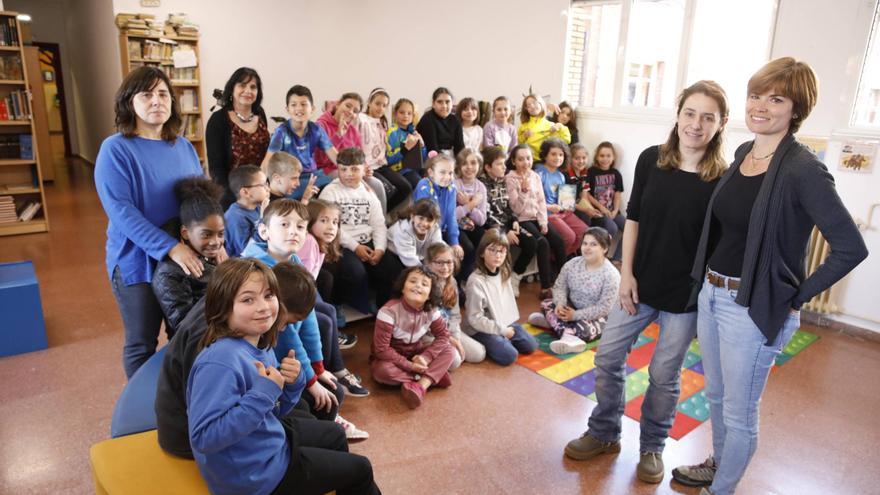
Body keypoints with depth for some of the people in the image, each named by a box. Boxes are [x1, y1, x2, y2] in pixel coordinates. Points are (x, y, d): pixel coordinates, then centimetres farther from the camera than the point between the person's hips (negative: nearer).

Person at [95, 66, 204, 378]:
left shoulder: (184, 146, 5)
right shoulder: (115, 149, -12)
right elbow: (121, 211, -21)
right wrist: (170, 247, -29)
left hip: (190, 256, 5)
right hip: (138, 262, -5)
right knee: (142, 344, 10)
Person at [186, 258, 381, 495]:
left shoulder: (260, 345, -3)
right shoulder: (220, 362, -30)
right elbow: (203, 437, -35)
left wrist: (292, 383, -12)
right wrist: (264, 392, -34)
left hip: (269, 444, 8)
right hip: (252, 474, -8)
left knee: (332, 436, 31)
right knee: (360, 470, 8)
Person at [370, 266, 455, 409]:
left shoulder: (431, 311, -13)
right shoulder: (389, 311, -28)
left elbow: (442, 336, -7)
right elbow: (381, 349, -28)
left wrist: (425, 357, -24)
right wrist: (409, 366, -27)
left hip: (414, 355, 4)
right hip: (390, 357, -4)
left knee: (447, 350, -13)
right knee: (383, 370, -36)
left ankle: (421, 386, -32)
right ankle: (433, 377, -22)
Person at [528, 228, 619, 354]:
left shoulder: (611, 275, -23)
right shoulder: (572, 264, -6)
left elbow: (604, 308, -24)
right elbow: (560, 286, 0)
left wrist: (575, 315, -26)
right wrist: (560, 304, -23)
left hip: (597, 317, -6)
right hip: (572, 307, 6)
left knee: (584, 329, -37)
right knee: (546, 304, -14)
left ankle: (552, 322, -17)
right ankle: (569, 338, -28)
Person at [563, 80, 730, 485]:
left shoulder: (723, 180, -13)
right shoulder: (651, 160, -4)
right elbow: (633, 218, 2)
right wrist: (627, 273, -2)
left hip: (687, 295, -3)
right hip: (641, 284, 3)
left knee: (664, 376, 11)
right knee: (608, 357, 10)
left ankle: (652, 447, 36)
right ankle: (604, 434, 33)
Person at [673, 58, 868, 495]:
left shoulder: (803, 170, -17)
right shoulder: (742, 153, 4)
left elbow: (851, 248, -17)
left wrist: (796, 297, -13)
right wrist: (709, 281, 10)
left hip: (754, 308, -7)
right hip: (710, 293, 7)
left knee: (739, 412, 10)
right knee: (716, 395, 24)